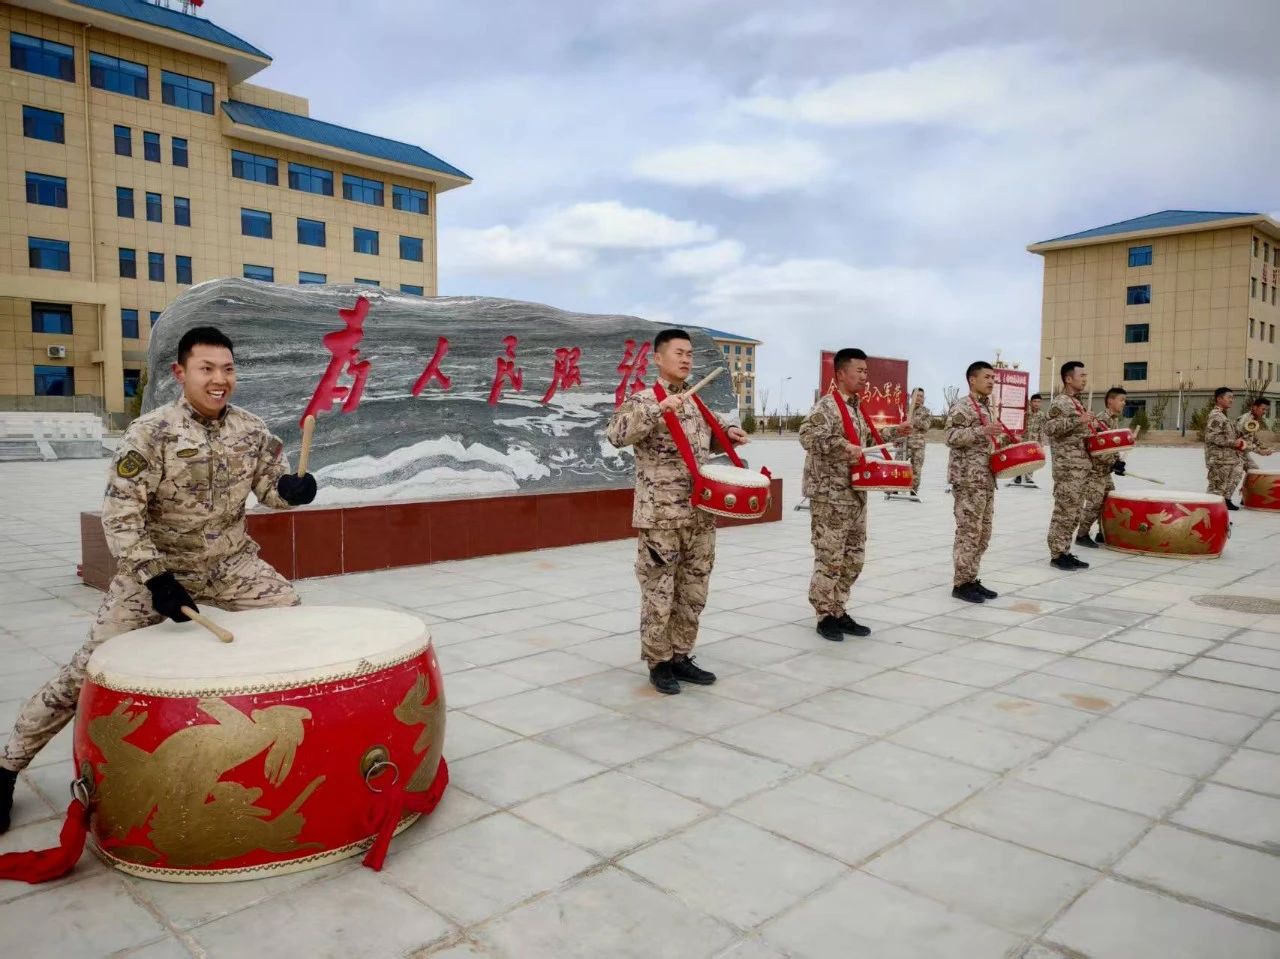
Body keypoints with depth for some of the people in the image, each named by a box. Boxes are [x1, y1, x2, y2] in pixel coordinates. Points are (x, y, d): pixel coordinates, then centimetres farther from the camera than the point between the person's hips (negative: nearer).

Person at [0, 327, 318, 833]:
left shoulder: (250, 429, -7)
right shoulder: (149, 433, -20)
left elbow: (271, 484, 3)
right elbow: (120, 513, -21)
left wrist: (294, 488, -21)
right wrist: (155, 578, -27)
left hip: (231, 563, 4)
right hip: (155, 567, -4)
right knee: (89, 668, -4)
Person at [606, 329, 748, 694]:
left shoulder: (696, 403, 13)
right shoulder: (643, 400, -8)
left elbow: (710, 427, 31)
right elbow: (616, 435, -24)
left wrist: (729, 431, 9)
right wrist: (658, 408, -30)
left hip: (701, 515, 7)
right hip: (660, 516, -7)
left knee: (693, 593, 13)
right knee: (659, 595, 1)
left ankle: (681, 656, 27)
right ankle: (659, 663, 16)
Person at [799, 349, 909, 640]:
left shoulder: (856, 407, 15)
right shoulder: (826, 406, -14)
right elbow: (807, 435, -27)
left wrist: (895, 431, 22)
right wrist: (843, 446, -32)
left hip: (856, 493, 9)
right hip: (830, 495, -9)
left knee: (853, 558, 12)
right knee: (830, 558, -3)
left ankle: (838, 611, 22)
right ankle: (825, 616, 8)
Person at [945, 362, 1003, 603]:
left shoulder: (988, 407, 19)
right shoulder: (961, 406, -10)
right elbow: (952, 437, -20)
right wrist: (982, 430, -29)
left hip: (986, 477, 9)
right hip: (968, 478, -9)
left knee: (983, 532, 11)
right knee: (969, 532, -8)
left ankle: (971, 579, 18)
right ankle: (961, 583, -1)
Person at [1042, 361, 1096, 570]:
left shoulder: (1077, 402, 19)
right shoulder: (1060, 402, -11)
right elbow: (1048, 427, -24)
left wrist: (1090, 429, 15)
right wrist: (1078, 420, -27)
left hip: (1081, 465, 10)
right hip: (1067, 467, -10)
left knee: (1074, 512, 11)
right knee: (1064, 511, -7)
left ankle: (1065, 551, 16)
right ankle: (1057, 554, -1)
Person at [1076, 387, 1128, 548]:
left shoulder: (1115, 420, 12)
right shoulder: (1101, 419, -18)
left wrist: (1118, 461, 6)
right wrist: (1113, 462, -20)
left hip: (1106, 470, 10)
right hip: (1094, 468, -10)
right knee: (1095, 503, -10)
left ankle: (1103, 533, 24)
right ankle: (1082, 535, 0)